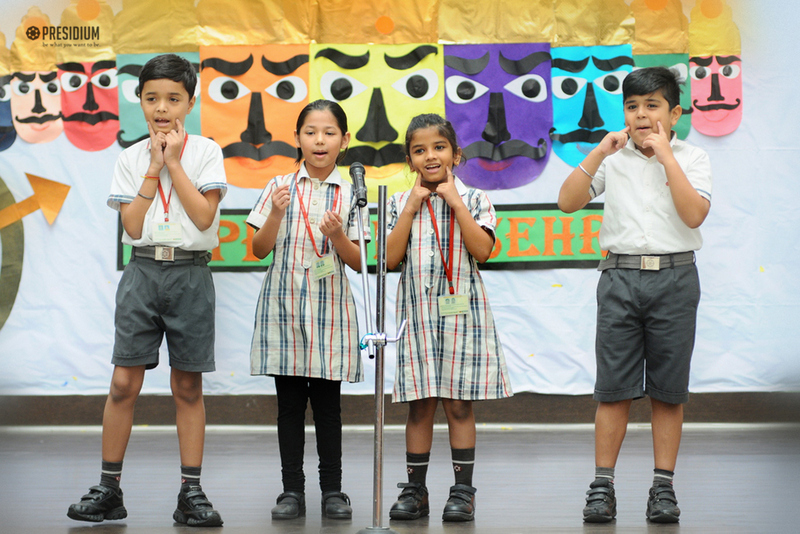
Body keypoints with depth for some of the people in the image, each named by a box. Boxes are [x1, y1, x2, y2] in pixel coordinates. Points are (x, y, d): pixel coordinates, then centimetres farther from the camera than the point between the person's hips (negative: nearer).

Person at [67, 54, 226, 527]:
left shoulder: (205, 151, 1)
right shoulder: (132, 158, 7)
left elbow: (204, 216, -11)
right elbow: (133, 225, -2)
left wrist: (174, 162, -9)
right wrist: (154, 168, -5)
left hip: (190, 272, -1)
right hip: (143, 271, 1)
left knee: (188, 386, 4)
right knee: (125, 382, -3)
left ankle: (191, 492, 9)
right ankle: (109, 488, 5)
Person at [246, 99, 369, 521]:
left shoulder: (350, 194, 3)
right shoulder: (280, 187, 4)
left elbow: (358, 262, 2)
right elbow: (260, 249, 2)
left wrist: (337, 235, -16)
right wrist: (277, 213, -14)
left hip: (329, 308, 0)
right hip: (283, 305, 1)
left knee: (328, 404, 5)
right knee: (289, 403, 4)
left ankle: (332, 489, 13)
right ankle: (292, 489, 11)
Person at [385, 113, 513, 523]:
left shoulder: (473, 199, 2)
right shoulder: (401, 203, 7)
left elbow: (482, 250, -12)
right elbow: (390, 258, -3)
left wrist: (455, 202, -11)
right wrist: (411, 208, -6)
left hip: (461, 311, -2)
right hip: (417, 314, 2)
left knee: (459, 405, 1)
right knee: (420, 406, 5)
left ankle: (463, 490, 7)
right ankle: (415, 490, 12)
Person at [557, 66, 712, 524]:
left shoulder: (692, 159, 4)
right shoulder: (613, 158, 8)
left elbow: (694, 214, -12)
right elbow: (568, 202, 1)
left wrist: (665, 156, -12)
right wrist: (598, 153, -6)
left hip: (674, 278, -1)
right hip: (620, 276, 1)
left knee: (668, 389, 4)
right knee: (614, 387, 0)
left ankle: (664, 486, 11)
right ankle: (603, 486, 4)